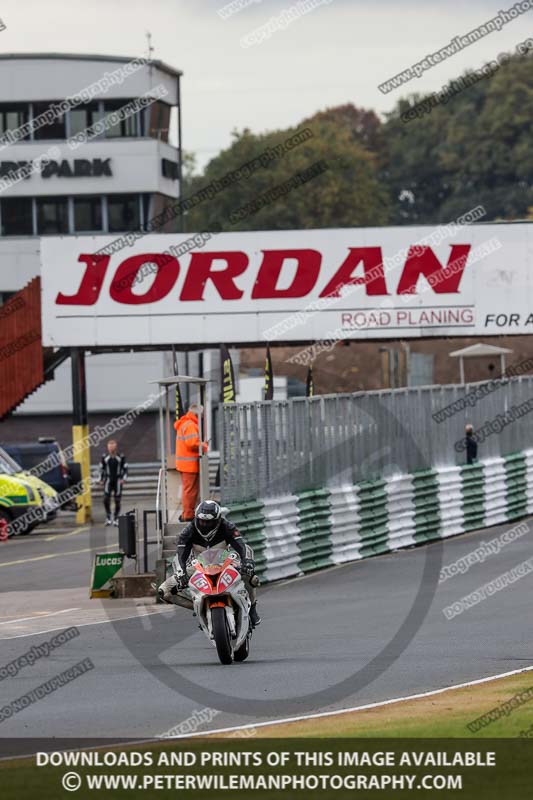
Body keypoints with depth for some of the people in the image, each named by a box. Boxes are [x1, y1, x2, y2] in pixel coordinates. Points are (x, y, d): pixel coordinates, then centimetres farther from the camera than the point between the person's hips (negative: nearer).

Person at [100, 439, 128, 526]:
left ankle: (116, 519, 10)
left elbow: (125, 468, 2)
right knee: (106, 499, -13)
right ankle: (108, 517, 2)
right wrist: (101, 480, 8)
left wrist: (124, 479, -10)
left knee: (117, 500, -1)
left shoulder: (121, 456, -1)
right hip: (108, 480, 1)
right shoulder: (105, 457, 5)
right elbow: (102, 468, 13)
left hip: (118, 480, -1)